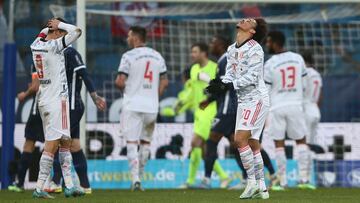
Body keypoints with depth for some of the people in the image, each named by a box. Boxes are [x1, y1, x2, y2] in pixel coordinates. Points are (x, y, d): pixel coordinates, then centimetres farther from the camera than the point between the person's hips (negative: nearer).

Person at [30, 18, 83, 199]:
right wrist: (60, 24, -3)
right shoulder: (54, 46, -14)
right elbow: (76, 31, -16)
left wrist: (51, 25, 18)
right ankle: (39, 188, -13)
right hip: (57, 100, -9)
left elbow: (43, 34, 33)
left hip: (43, 100, 9)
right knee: (52, 144, -10)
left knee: (65, 142, 14)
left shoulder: (35, 46, 8)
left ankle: (69, 185, 14)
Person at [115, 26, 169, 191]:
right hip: (151, 107, 4)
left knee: (132, 143, -2)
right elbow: (164, 82, 11)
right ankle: (139, 176, 20)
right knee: (145, 142, 17)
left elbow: (119, 82, -11)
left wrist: (125, 89, 9)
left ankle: (135, 179, -12)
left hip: (133, 105, -4)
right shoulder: (157, 57, 9)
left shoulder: (129, 56, -7)